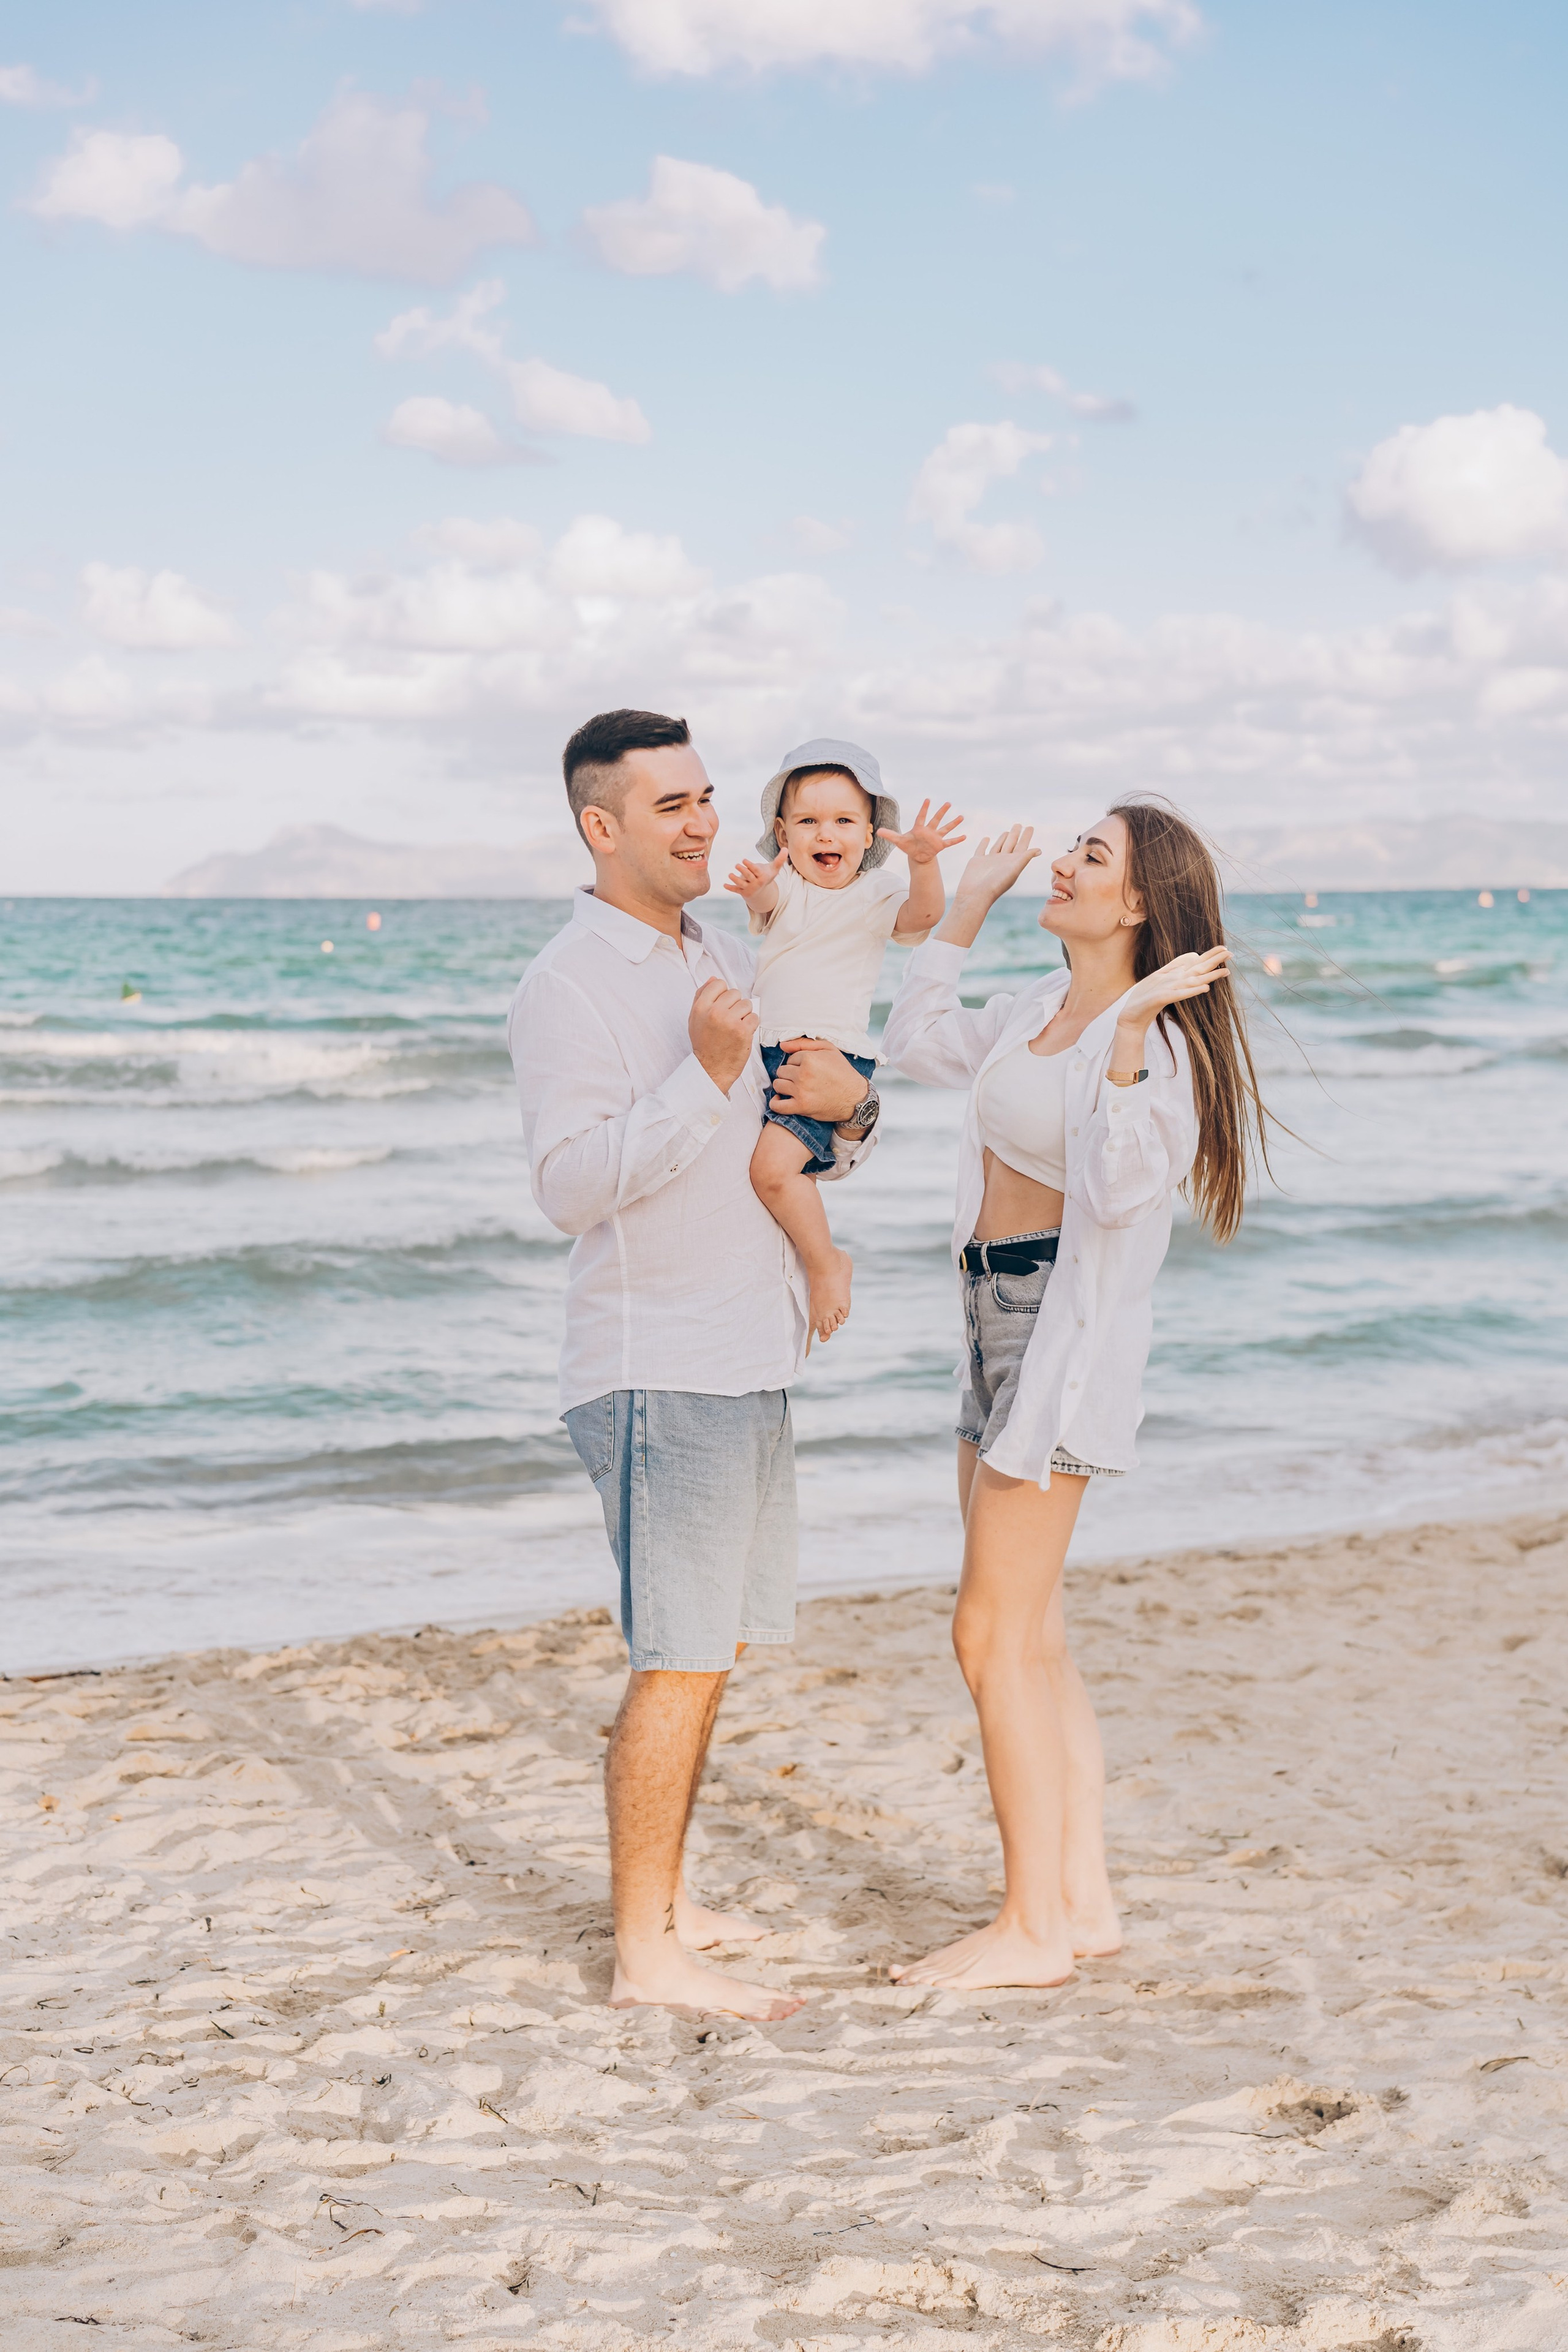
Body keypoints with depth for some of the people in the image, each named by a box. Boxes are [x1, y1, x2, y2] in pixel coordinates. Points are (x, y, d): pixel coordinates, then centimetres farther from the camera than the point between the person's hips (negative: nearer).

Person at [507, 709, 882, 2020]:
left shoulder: (729, 964, 15)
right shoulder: (570, 986, -11)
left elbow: (819, 1158, 20)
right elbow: (572, 1187, -21)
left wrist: (848, 1104, -3)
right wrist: (705, 1076, -29)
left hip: (749, 1359, 9)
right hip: (659, 1369, -9)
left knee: (707, 1652, 14)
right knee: (680, 1662, -7)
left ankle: (663, 1904, 25)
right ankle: (647, 1956, 1)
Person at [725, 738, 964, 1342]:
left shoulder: (876, 895, 2)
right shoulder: (782, 886, 6)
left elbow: (923, 915, -17)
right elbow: (768, 900, -16)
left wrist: (924, 862, -38)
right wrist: (756, 887, -42)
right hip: (767, 1053, 5)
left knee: (773, 1164, -23)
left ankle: (827, 1262, -3)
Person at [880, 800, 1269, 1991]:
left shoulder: (1152, 1040, -15)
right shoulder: (1039, 1007, 11)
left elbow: (1117, 1190, -30)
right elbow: (920, 1046, 26)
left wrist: (1129, 1037, -37)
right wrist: (966, 910, 22)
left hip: (1068, 1333, -9)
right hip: (1002, 1319, 9)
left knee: (994, 1634, -6)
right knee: (1033, 1638, 12)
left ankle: (1034, 1929, 2)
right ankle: (1084, 1899, 19)